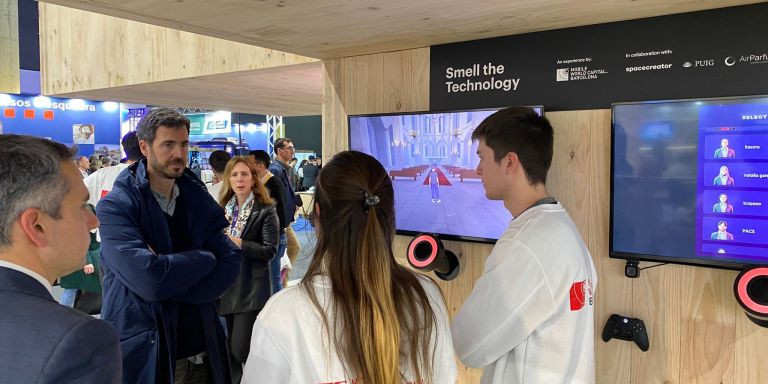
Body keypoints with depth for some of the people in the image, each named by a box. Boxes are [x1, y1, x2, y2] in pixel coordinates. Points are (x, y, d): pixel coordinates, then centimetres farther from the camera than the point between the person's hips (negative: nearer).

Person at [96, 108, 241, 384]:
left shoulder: (198, 200, 4)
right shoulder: (116, 206, -12)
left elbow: (230, 265, -7)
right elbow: (148, 279, -24)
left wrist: (169, 282, -19)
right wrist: (203, 259, -10)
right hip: (143, 353, -4)